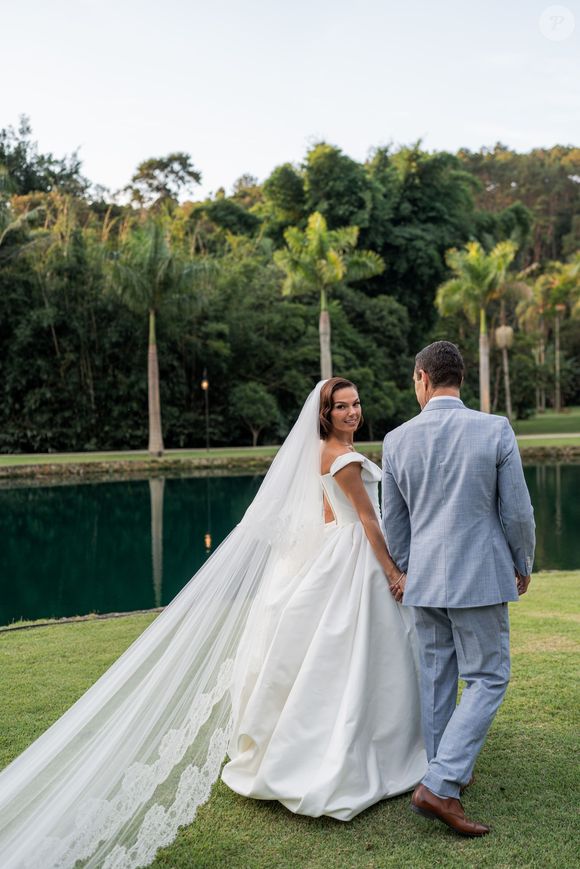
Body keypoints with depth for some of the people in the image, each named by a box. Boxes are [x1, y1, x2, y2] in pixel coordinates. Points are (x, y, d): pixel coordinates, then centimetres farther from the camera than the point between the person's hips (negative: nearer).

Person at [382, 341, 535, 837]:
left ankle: (449, 773, 29)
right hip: (480, 576, -3)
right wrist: (523, 564, 10)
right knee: (487, 679, 6)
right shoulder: (496, 431, -11)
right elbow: (517, 512, -7)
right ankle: (441, 785, -3)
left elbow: (393, 522, 6)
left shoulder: (397, 440, -3)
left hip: (424, 578, 4)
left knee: (435, 677, 16)